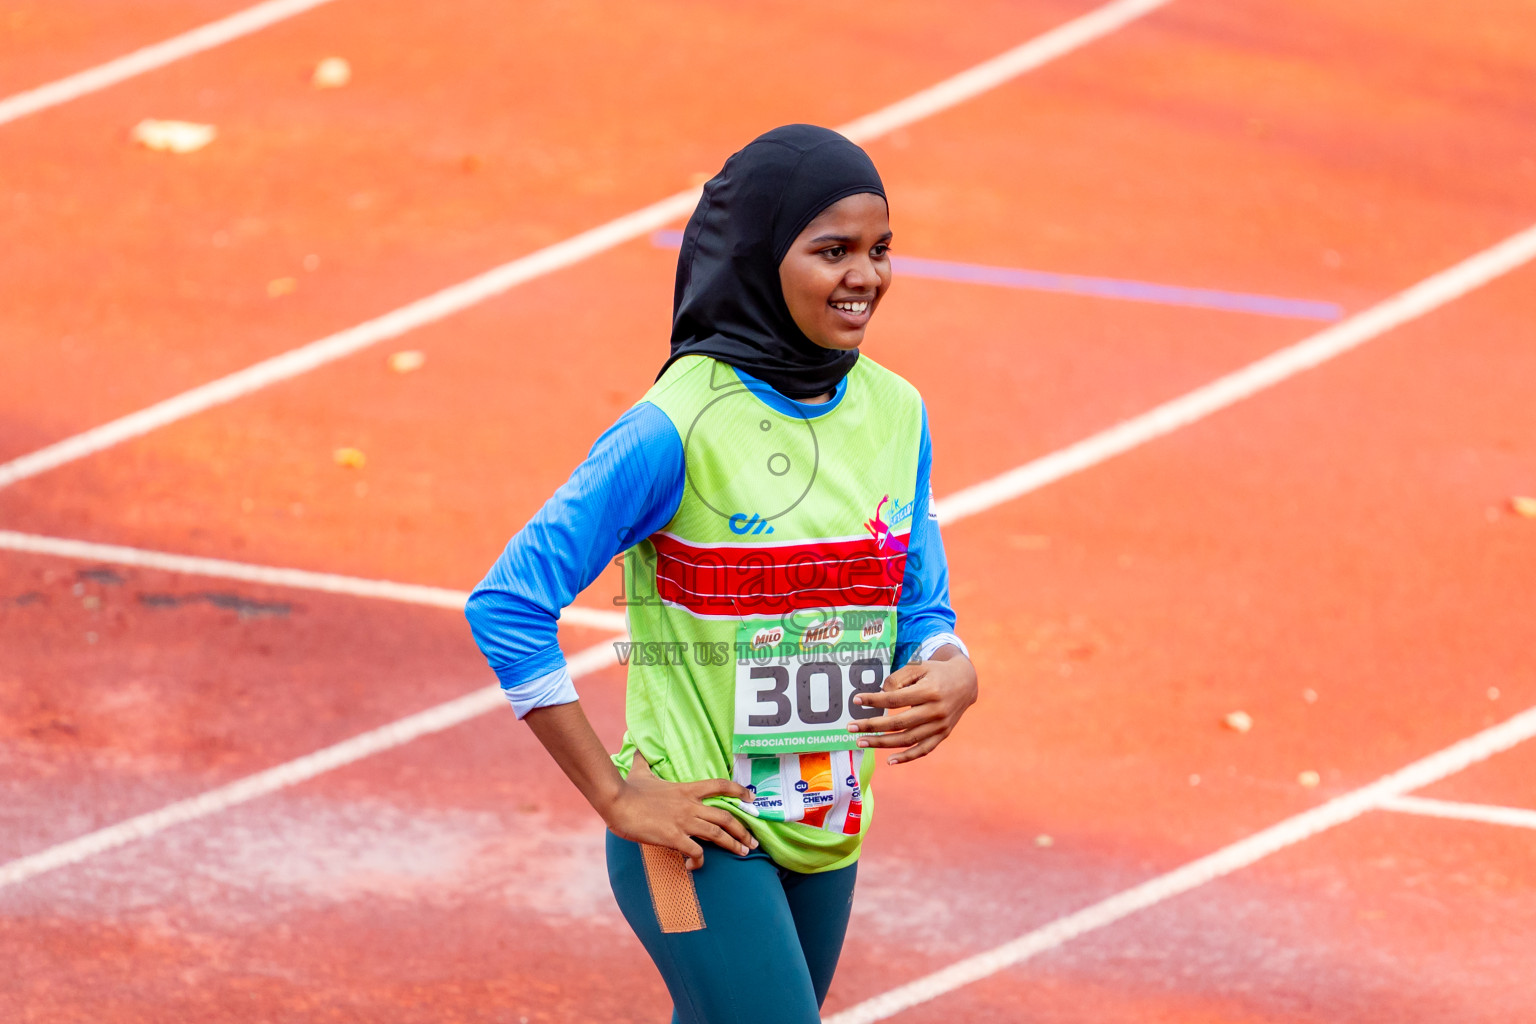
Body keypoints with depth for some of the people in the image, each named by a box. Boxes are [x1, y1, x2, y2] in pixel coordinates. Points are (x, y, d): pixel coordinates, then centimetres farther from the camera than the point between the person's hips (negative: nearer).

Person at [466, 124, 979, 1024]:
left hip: (827, 834, 7)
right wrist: (615, 797, -15)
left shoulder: (894, 412, 2)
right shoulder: (682, 428, -17)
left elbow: (921, 608, 12)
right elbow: (508, 605, -16)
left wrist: (950, 676, -13)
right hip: (698, 831, -7)